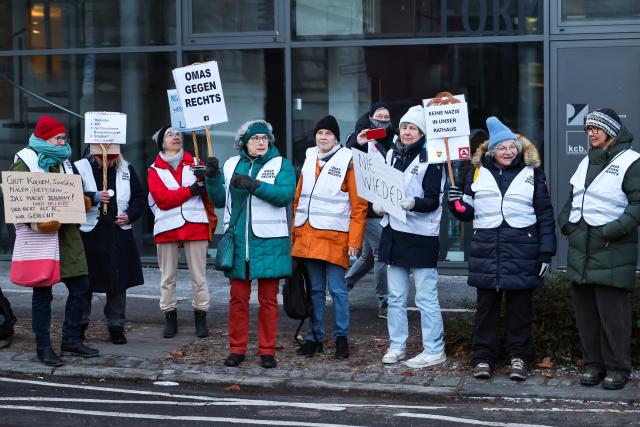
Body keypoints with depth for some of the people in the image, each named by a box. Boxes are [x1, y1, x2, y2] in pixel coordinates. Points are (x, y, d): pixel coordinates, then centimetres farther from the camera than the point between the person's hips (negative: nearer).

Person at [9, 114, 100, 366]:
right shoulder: (25, 163, -4)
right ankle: (43, 347, 7)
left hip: (66, 233, 7)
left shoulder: (64, 161, 19)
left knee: (80, 286, 6)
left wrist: (83, 201, 4)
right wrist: (35, 223, -25)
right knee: (43, 292, 0)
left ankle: (71, 340, 19)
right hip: (40, 235, -7)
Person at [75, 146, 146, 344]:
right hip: (89, 234, -2)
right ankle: (80, 326, 20)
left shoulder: (126, 169, 7)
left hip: (119, 235, 3)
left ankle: (116, 326, 16)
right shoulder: (81, 168, -4)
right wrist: (94, 198, -26)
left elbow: (141, 197, 12)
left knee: (118, 283, 5)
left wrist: (130, 215, -4)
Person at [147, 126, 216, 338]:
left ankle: (201, 318, 10)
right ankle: (170, 318, 15)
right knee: (167, 277, 6)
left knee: (198, 276, 2)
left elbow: (210, 195, 4)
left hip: (195, 225, 0)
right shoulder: (155, 170, 7)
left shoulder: (195, 164, 11)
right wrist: (191, 189, -15)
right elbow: (162, 199, -8)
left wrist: (206, 178, -17)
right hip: (167, 227, 0)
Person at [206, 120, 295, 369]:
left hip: (268, 242, -2)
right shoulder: (231, 165, 12)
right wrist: (213, 178, -4)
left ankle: (267, 350, 10)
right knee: (238, 297, 5)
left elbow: (286, 195, -15)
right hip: (238, 241, 3)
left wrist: (254, 185, -22)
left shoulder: (281, 164, 2)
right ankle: (237, 348, 13)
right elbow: (219, 201, 13)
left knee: (268, 299, 4)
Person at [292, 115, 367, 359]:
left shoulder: (348, 162, -4)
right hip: (307, 235, 5)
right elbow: (298, 198, 17)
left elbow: (358, 205, -6)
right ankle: (315, 337, 17)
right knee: (315, 289, 10)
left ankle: (341, 337, 10)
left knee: (337, 289, -1)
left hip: (334, 236, -5)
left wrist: (354, 240, -11)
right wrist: (295, 232, 11)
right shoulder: (309, 160, 13)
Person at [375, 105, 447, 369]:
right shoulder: (392, 155, 11)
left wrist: (414, 203, -31)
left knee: (426, 297, -3)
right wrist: (379, 203, 2)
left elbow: (433, 201, -13)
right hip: (394, 232, 7)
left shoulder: (431, 159, -8)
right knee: (395, 296, 13)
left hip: (421, 235, -7)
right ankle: (397, 346, 23)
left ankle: (434, 350, 5)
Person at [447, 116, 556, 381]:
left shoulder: (532, 174, 5)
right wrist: (456, 203, -11)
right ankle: (483, 357, 12)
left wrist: (546, 252, -3)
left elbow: (545, 215, 3)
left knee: (520, 308, 5)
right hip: (486, 250, 1)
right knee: (486, 307, 5)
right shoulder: (478, 173, 10)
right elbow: (468, 212, 13)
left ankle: (519, 357, 14)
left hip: (522, 251, -1)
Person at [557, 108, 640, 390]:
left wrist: (612, 231, -17)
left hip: (612, 251, -7)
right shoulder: (587, 162, 19)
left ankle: (617, 367, 4)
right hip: (580, 250, 7)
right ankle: (593, 363, 19)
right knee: (585, 311, 10)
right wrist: (566, 223, 12)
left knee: (613, 312, -5)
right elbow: (572, 199, 29)